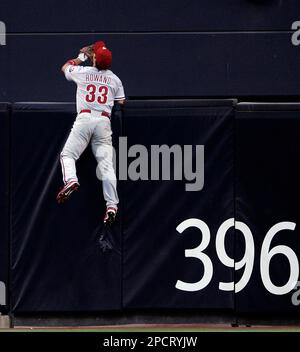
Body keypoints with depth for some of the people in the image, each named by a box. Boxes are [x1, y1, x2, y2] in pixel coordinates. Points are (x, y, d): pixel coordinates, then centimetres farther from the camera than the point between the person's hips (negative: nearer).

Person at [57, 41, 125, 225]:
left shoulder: (82, 72, 8)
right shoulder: (114, 79, 12)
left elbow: (65, 67, 29)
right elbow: (121, 103, 13)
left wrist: (81, 56, 41)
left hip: (85, 118, -2)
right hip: (104, 121, 2)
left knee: (68, 154, 2)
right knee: (106, 163, -3)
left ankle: (71, 180, -29)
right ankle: (112, 205, -11)